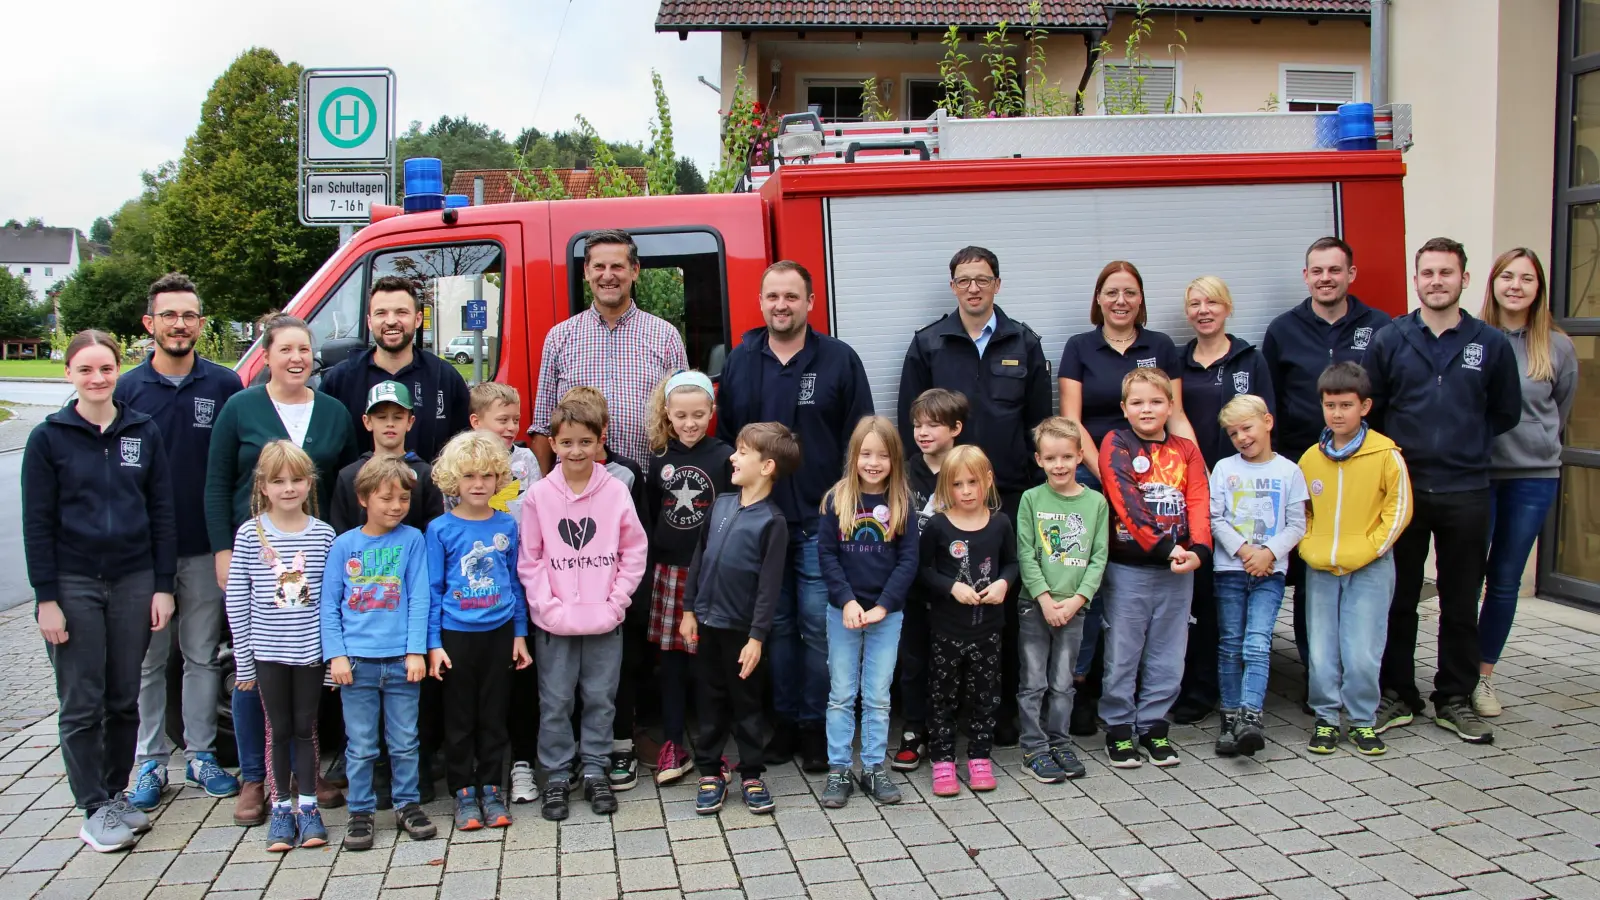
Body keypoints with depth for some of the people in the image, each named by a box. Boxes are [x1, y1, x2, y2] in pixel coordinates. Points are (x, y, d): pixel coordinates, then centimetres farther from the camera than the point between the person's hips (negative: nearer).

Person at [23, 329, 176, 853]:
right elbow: (37, 524, -2)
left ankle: (117, 794, 24)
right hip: (73, 585, -2)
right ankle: (94, 809, 13)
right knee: (82, 703, 3)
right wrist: (46, 598, -7)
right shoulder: (49, 438, -1)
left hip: (133, 582, 2)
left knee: (125, 699, 9)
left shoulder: (144, 433, 5)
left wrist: (163, 586, 1)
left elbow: (162, 512, 6)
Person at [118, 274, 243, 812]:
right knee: (147, 660, 8)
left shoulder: (224, 386, 1)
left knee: (203, 656, 9)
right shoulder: (126, 389, 1)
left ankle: (201, 755, 21)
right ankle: (151, 762, 19)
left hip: (206, 548, 0)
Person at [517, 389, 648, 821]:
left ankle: (596, 773, 24)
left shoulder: (616, 491, -2)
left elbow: (634, 554, 1)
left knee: (601, 699, 10)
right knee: (555, 702, 7)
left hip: (604, 622, 1)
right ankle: (556, 778, 20)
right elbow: (529, 560, -1)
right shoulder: (539, 495, -3)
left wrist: (615, 602, -6)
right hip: (554, 623, 0)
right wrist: (547, 605, -10)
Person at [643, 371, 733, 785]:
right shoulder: (659, 457, 7)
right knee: (671, 660, 8)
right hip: (669, 570, 3)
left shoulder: (725, 456, -4)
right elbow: (650, 515, 12)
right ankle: (673, 744, 17)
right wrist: (650, 567, 8)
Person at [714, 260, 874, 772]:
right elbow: (724, 438, 11)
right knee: (775, 625, 10)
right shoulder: (740, 362, 8)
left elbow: (859, 438, -1)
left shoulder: (840, 360, 0)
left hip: (821, 522, -2)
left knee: (818, 627, 0)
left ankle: (815, 724, 13)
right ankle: (784, 720, 22)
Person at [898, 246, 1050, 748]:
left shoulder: (1024, 344, 9)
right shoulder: (928, 346, 6)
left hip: (1009, 495, 1)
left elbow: (1040, 422, 8)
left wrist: (1037, 486, 1)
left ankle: (1004, 707, 15)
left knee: (1006, 603, 4)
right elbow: (910, 423, 5)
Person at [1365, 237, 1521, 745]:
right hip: (1402, 489, 0)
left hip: (1465, 493, 0)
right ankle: (1397, 696, 18)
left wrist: (1468, 448, 7)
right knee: (1398, 600, 7)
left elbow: (1506, 414, 12)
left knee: (1461, 604, 8)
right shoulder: (1390, 341, 2)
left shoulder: (1491, 344, 3)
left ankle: (1455, 700, 20)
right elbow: (1367, 409, 6)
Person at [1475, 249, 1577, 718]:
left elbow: (1560, 410, 15)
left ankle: (1483, 675, 21)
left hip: (1534, 477, 2)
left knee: (1505, 581, 10)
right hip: (1474, 473, -2)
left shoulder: (1558, 347, 1)